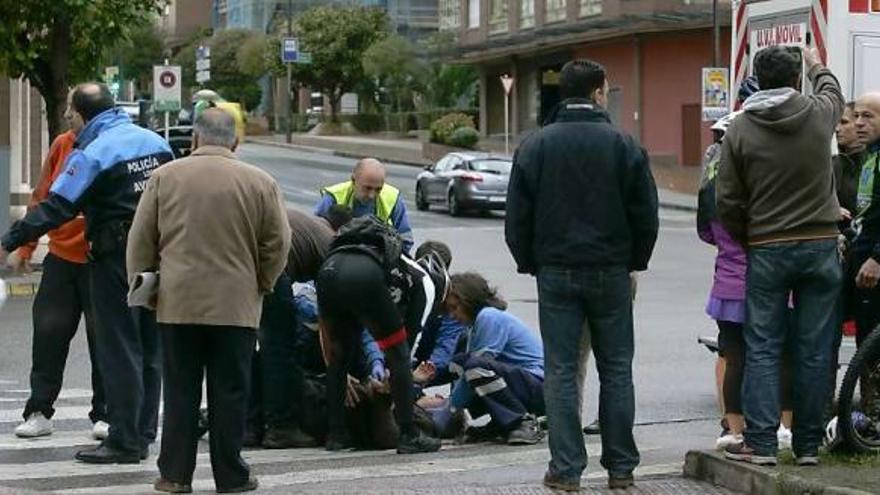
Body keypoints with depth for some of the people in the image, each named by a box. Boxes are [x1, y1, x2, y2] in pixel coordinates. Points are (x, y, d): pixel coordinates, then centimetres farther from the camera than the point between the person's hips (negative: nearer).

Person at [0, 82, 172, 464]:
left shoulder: (92, 154, -14)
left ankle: (124, 442, 0)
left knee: (119, 350, -2)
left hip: (116, 260, -7)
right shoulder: (156, 142, 8)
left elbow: (55, 207, -18)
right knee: (148, 349, 12)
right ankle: (143, 436, 19)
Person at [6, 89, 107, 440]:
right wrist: (25, 248, 12)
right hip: (61, 256, 5)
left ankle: (104, 415, 14)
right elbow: (42, 198, 12)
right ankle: (39, 412, 13)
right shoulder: (62, 145, 5)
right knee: (48, 332, 5)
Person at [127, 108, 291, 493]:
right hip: (236, 304, -1)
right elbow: (277, 244, 2)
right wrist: (261, 285, 16)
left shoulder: (164, 177, 3)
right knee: (230, 393, 5)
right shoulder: (260, 183, 0)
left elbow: (141, 240, 6)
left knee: (180, 392, 8)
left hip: (177, 302, 1)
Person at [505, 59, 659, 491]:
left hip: (556, 273, 0)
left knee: (561, 371, 4)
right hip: (611, 273, 0)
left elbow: (517, 218, -1)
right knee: (616, 370, 8)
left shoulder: (534, 147, -1)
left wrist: (530, 264, 11)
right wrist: (633, 264, 11)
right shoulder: (624, 146, -4)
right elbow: (646, 216, -2)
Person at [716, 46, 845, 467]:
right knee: (814, 349, 6)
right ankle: (808, 443, 11)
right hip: (820, 245, 1)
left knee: (762, 349, 4)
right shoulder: (819, 114, -1)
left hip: (767, 250, -1)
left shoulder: (740, 129, -4)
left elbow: (727, 202, -3)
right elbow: (832, 92, 25)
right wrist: (816, 65, 46)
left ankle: (761, 441, 1)